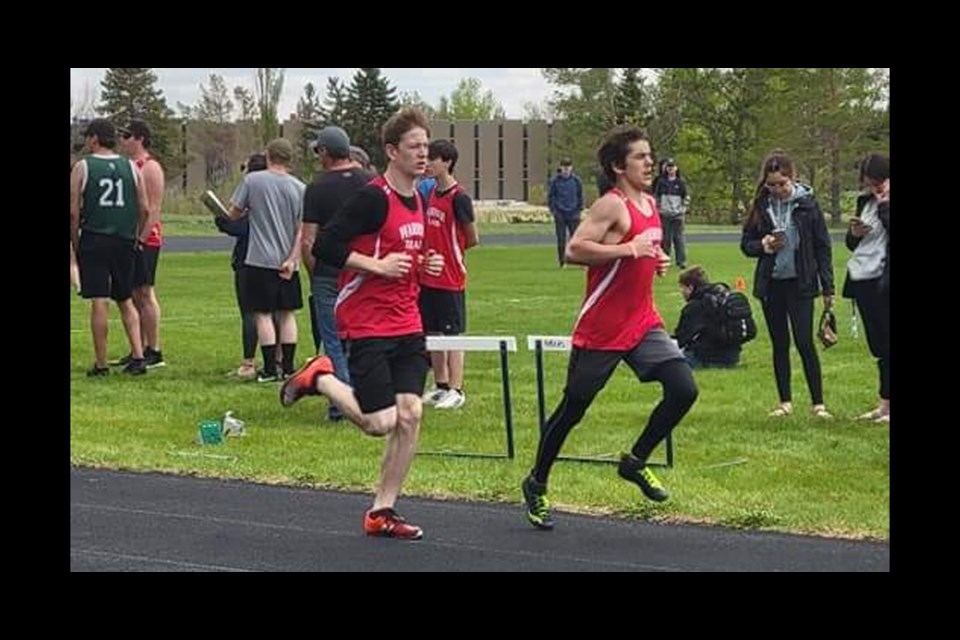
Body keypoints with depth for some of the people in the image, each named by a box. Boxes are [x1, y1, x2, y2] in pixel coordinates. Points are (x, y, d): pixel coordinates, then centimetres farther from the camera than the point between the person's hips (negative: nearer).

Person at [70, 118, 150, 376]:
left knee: (99, 302, -3)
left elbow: (73, 211, -7)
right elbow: (145, 209, 5)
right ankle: (138, 356, 3)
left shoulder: (82, 167, -3)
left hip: (94, 240, -4)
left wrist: (75, 244, 2)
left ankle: (101, 364, -1)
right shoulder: (131, 168, 6)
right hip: (124, 242, 4)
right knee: (125, 300, 15)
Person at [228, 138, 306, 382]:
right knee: (287, 314, 12)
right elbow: (303, 230, -2)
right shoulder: (300, 188, 2)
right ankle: (288, 367, 12)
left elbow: (234, 214, 3)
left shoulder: (252, 180, -5)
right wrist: (292, 259, -2)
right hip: (287, 263, 3)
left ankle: (270, 369, -1)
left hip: (260, 260, -3)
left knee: (263, 314, 1)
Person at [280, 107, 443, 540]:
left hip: (407, 326, 8)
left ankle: (382, 512, 8)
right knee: (380, 423, -8)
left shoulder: (418, 200, 12)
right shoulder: (373, 198, -14)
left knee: (410, 415, -2)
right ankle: (320, 378, 18)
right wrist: (380, 266, -21)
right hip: (368, 327, -7)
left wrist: (424, 265, 8)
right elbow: (325, 247, -18)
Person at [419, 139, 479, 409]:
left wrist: (445, 253, 3)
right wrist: (426, 253, 5)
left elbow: (472, 239, -8)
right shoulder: (431, 194, 10)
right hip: (428, 277, 8)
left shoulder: (459, 197, -13)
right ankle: (441, 386, 21)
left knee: (452, 335, -2)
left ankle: (456, 390, 3)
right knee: (433, 334, 12)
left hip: (450, 278, -8)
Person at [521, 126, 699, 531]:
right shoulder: (612, 205, -13)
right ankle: (536, 485, 22)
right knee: (573, 408, 3)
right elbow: (573, 251, -24)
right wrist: (628, 249, -28)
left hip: (643, 323, 7)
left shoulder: (650, 205, 13)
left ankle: (635, 461, 10)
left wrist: (658, 262, 10)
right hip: (601, 328, -7)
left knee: (683, 389, -9)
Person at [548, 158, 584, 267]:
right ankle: (562, 262, 9)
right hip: (560, 214, 0)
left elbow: (580, 195, 12)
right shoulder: (555, 180, 0)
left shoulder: (576, 180, 2)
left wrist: (579, 209, 6)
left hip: (573, 214, 0)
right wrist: (553, 210, -1)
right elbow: (551, 196, 7)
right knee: (561, 239, 3)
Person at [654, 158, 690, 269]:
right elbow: (656, 196, 14)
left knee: (678, 238, -4)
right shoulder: (661, 182, 6)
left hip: (677, 215, -1)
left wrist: (683, 208, 0)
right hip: (664, 214, 1)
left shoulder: (680, 182, 3)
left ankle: (681, 261, -2)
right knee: (665, 239, 4)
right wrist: (658, 207, 6)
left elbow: (686, 197, 8)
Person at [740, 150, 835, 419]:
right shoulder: (761, 206, 2)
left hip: (800, 283, -3)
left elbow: (822, 246, -1)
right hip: (771, 284, 3)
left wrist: (827, 287, -3)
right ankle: (785, 402, 17)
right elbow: (745, 243, 9)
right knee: (779, 344, 9)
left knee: (804, 342, -8)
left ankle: (818, 403, -3)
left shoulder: (806, 203, -4)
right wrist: (763, 245, -14)